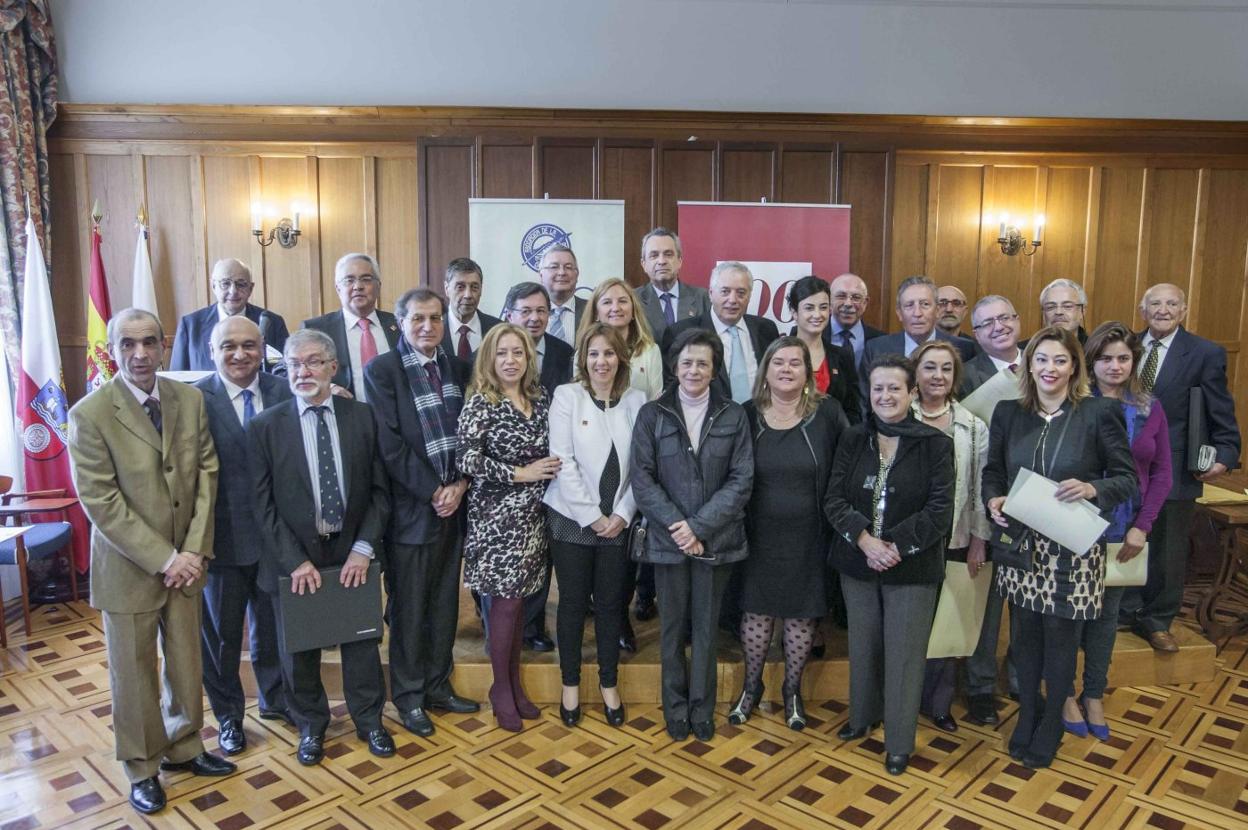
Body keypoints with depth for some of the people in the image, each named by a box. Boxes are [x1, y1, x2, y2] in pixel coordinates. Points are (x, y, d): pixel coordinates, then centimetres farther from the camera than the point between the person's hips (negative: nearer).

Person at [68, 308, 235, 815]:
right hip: (128, 567, -3)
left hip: (185, 560, 4)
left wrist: (194, 550, -6)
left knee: (186, 661, 15)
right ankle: (142, 769, 30)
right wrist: (164, 560, -16)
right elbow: (100, 502, -15)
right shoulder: (90, 413, -13)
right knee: (134, 670, 11)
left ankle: (183, 748, 36)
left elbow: (206, 474, 2)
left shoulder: (191, 400, 0)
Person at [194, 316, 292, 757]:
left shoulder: (285, 392, -3)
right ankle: (228, 715, 37)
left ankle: (275, 698, 44)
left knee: (274, 625, 20)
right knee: (221, 633, 15)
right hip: (223, 536, -2)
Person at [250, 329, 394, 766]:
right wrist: (295, 560, -13)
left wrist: (364, 549, -10)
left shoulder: (362, 417, -2)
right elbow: (264, 503, -6)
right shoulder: (266, 425, -5)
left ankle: (369, 720, 36)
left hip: (353, 553, 1)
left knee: (362, 640, 14)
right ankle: (310, 726, 37)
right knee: (298, 649, 14)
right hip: (295, 557, -1)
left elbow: (379, 490, -1)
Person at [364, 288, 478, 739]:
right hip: (410, 507, -5)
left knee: (444, 603, 14)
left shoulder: (457, 368, 10)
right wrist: (433, 492, -14)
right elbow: (390, 444, -12)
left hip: (453, 503, 5)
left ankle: (438, 686, 29)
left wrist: (459, 485, -7)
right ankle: (408, 696, 22)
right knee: (408, 607, 7)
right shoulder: (381, 370, -6)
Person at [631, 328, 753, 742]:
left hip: (716, 539, 0)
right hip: (668, 538, 0)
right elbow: (642, 479, -5)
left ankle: (702, 707, 25)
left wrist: (699, 526, -13)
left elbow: (741, 479, -4)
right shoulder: (652, 414, -1)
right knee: (673, 625, 10)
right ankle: (675, 706, 25)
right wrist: (677, 526, -14)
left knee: (706, 625, 10)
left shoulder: (733, 416, 1)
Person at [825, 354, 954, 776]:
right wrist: (865, 540, -18)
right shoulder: (852, 441, 2)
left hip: (912, 567, -3)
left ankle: (900, 742, 21)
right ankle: (863, 715, 39)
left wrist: (895, 545, -17)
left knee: (904, 652, 5)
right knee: (863, 643, 17)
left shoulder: (935, 444, -7)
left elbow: (940, 509, -10)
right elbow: (833, 500, -3)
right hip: (857, 562, 3)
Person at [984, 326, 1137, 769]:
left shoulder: (1099, 413, -6)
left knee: (1060, 636, 9)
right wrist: (993, 500, -10)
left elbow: (1128, 479, -3)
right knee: (1024, 634, 13)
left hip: (1072, 550, -3)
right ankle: (1027, 713, 35)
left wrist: (1092, 489, -22)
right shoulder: (1008, 413, 3)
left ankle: (1052, 721, 31)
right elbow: (992, 471, 10)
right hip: (1020, 546, 3)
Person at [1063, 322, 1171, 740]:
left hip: (1125, 531, 4)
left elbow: (1161, 474, 4)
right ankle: (1065, 695, 25)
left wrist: (1142, 527, -4)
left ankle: (1094, 697, 29)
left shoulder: (1150, 410, 3)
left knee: (1106, 612, 14)